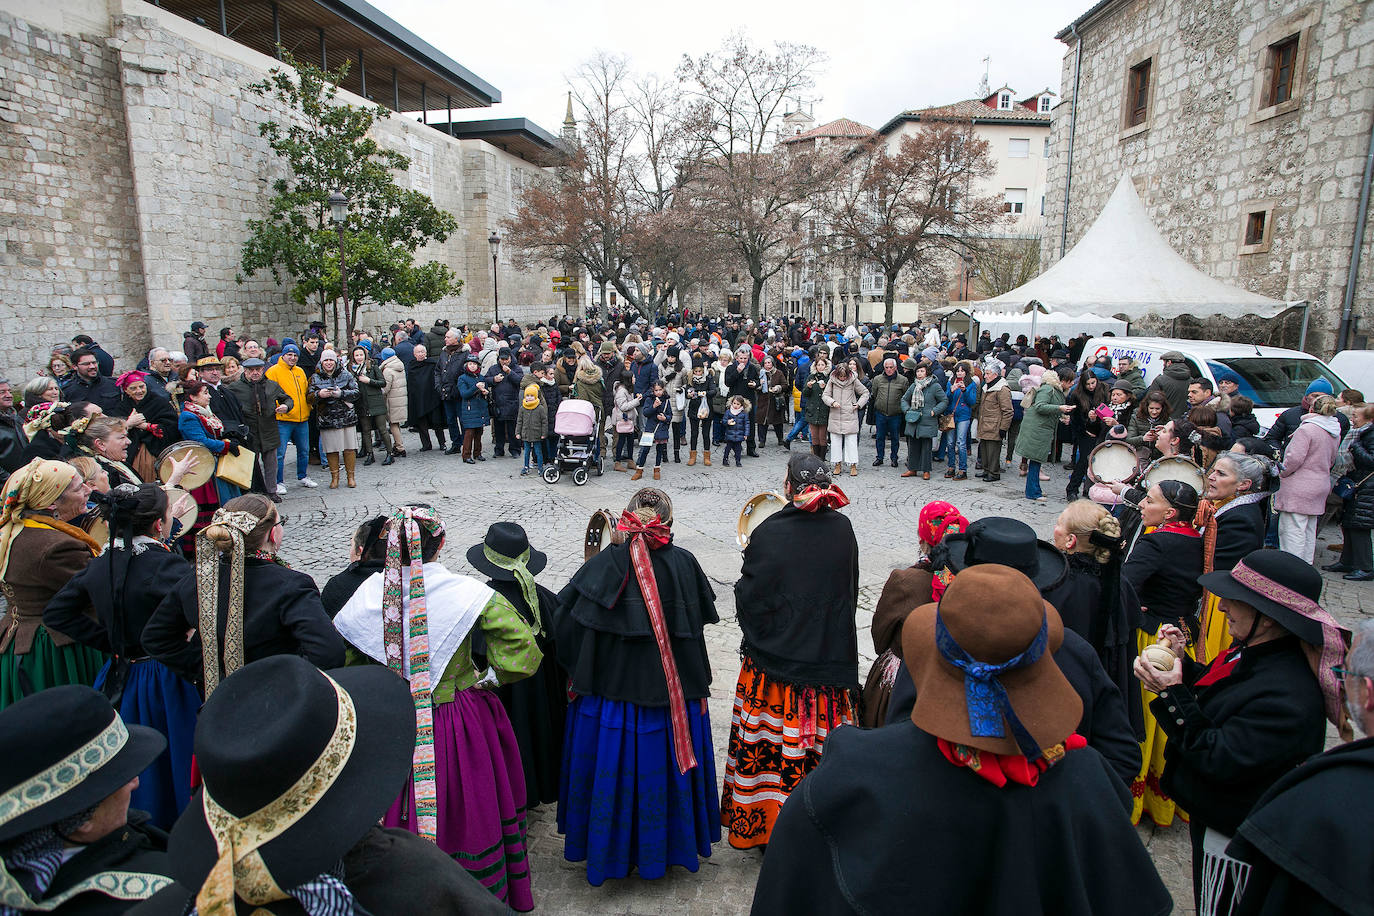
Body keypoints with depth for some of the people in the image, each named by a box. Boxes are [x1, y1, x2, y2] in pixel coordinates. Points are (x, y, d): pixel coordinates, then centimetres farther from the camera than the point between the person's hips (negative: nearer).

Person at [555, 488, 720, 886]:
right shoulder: (683, 563, -11)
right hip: (670, 693, 1)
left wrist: (578, 671, 1)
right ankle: (663, 846, 37)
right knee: (662, 766, 19)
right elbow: (702, 615, 1)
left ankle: (609, 849, 32)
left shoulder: (605, 563, -14)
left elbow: (566, 622, -13)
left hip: (610, 688, -1)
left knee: (611, 768, 16)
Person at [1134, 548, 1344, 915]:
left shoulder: (1285, 697, -36)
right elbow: (1215, 692, 9)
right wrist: (1183, 662, -7)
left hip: (1233, 839, -8)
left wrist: (1171, 694, -32)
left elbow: (1218, 761, -32)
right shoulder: (1253, 651, -6)